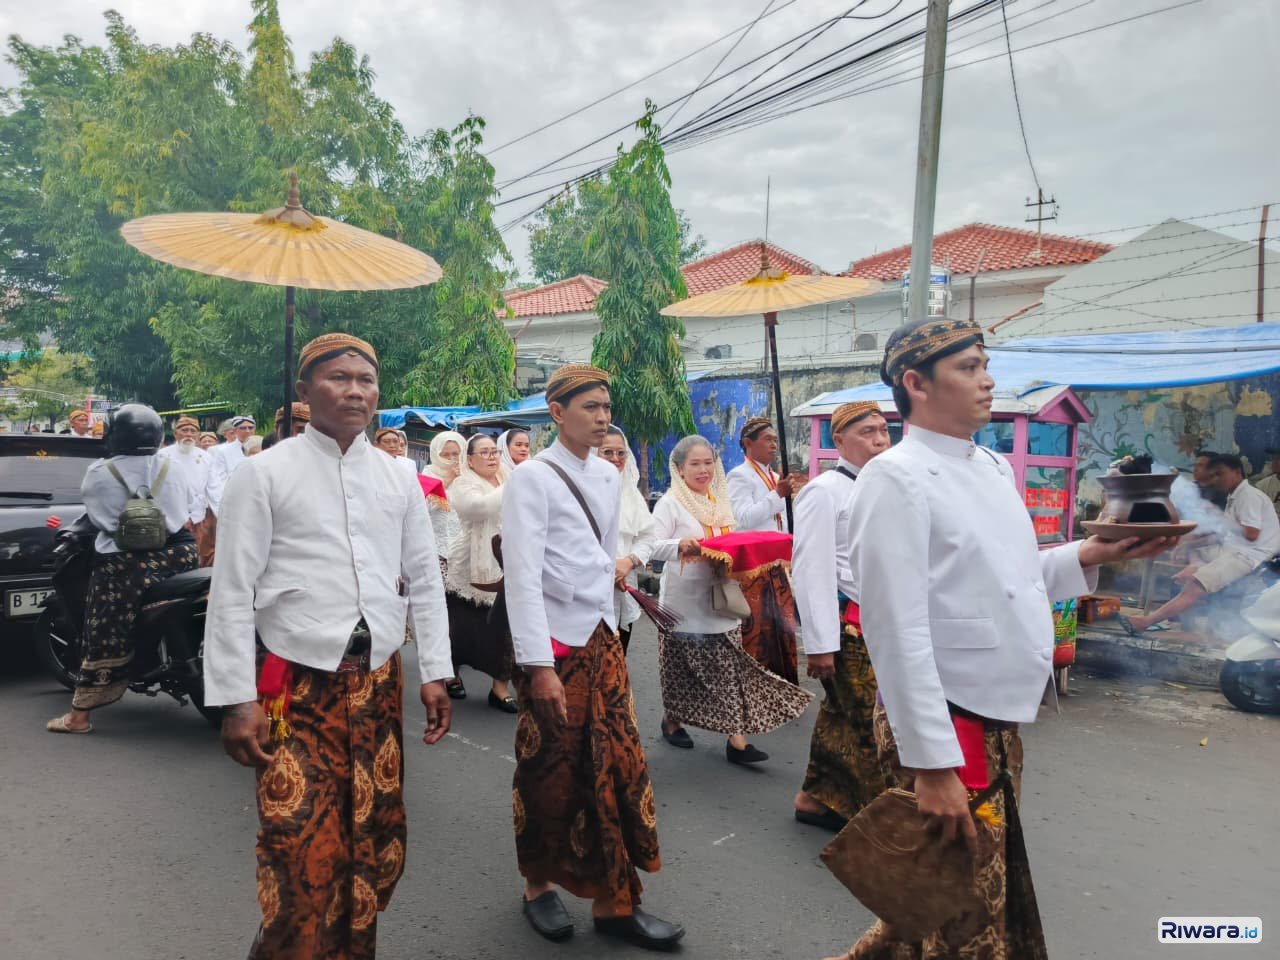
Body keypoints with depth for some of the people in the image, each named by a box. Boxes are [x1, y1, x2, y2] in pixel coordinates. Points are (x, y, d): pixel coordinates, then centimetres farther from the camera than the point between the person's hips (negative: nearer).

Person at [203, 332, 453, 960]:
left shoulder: (398, 479, 8)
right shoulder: (265, 474, -4)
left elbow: (424, 581, 11)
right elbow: (232, 592, -5)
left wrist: (434, 672, 7)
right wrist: (236, 700, -9)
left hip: (377, 682, 4)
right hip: (297, 684, -4)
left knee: (376, 842, 13)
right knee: (302, 853, -3)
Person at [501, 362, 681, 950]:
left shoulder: (607, 476, 8)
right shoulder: (533, 478, -12)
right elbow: (523, 575, -17)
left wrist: (607, 625, 15)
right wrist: (540, 666, -20)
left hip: (602, 637, 6)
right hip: (554, 643, -6)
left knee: (619, 767, 6)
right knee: (550, 773, 8)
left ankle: (613, 902, 20)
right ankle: (539, 885, 31)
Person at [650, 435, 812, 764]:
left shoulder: (720, 500, 11)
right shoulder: (670, 503, -8)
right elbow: (653, 546, -17)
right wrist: (680, 544, -35)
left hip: (719, 601, 5)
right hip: (684, 603, -5)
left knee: (729, 669, 1)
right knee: (682, 668, 9)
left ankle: (736, 738, 3)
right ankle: (672, 721, 31)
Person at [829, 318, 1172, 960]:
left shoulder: (992, 467, 10)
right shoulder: (895, 479, -18)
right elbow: (897, 629, -23)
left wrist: (1090, 555, 4)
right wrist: (931, 764, -24)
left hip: (998, 721, 9)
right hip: (944, 730, -9)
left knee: (1001, 898, 23)